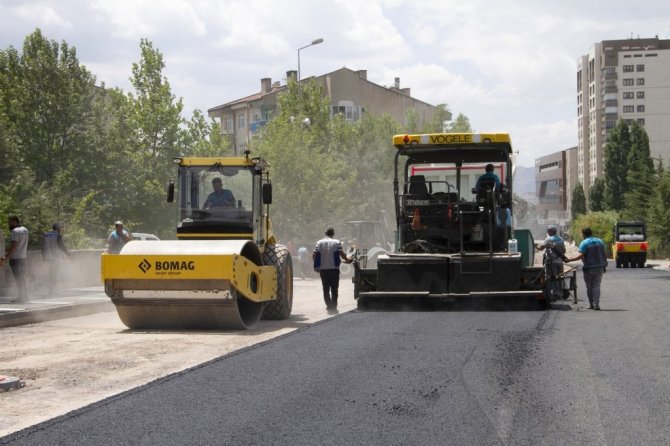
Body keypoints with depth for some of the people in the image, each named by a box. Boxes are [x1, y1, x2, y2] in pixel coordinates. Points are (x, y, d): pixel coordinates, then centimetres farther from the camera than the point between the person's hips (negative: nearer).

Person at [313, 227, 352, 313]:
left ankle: (329, 306, -6)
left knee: (326, 289, 7)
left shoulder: (319, 243, 4)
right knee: (334, 289, 7)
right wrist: (348, 260, 8)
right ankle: (334, 307, 6)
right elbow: (342, 254, -9)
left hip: (323, 269, 2)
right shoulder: (336, 242, -3)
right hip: (334, 268, -2)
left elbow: (314, 255, 2)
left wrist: (317, 265, 16)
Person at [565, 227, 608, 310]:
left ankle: (591, 304, 13)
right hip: (599, 268, 3)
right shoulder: (600, 241, 7)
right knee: (596, 286, 3)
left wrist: (569, 260, -16)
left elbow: (581, 256, -19)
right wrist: (605, 265, 17)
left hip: (589, 268, -3)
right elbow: (605, 254, 7)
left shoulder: (584, 243, -9)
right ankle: (596, 304, -9)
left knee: (589, 287, 10)